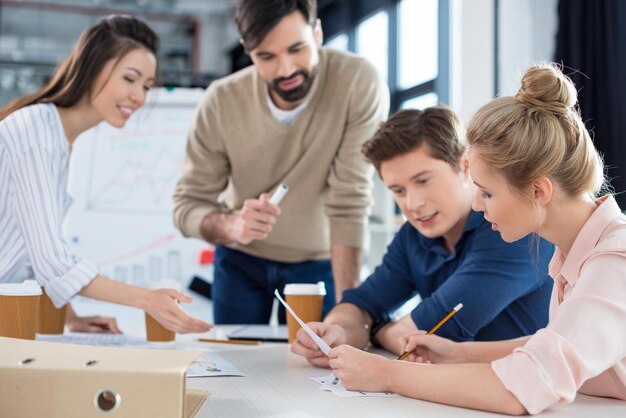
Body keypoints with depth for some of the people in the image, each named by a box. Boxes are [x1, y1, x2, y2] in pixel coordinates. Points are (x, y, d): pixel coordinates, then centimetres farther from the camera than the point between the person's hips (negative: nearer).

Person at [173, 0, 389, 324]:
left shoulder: (360, 84, -25)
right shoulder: (221, 101, -20)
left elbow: (349, 204, -26)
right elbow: (187, 206, -15)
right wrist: (230, 226, -38)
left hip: (320, 262, -1)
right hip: (240, 260, 2)